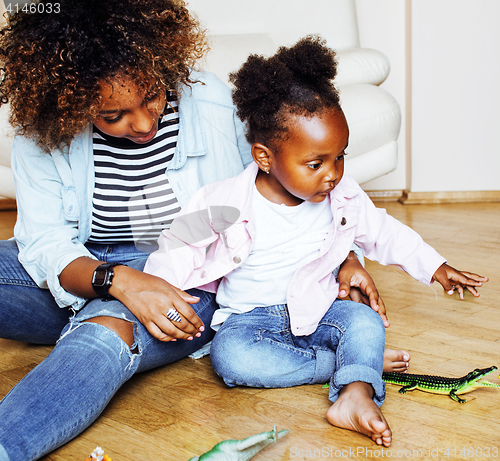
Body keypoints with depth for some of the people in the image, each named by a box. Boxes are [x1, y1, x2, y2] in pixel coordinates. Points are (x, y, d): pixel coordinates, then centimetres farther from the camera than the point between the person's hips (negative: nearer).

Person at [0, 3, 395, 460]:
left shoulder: (214, 105, -13)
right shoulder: (43, 135, -11)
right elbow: (44, 242, -14)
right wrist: (121, 282, -33)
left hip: (189, 279, -3)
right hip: (85, 273, 4)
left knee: (107, 332, -37)